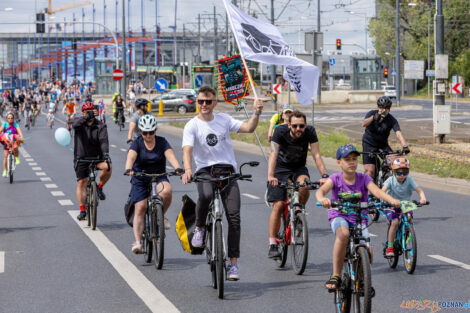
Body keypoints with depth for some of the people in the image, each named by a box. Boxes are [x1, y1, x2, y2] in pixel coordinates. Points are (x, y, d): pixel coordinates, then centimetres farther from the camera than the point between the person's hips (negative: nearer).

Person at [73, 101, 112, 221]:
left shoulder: (100, 126, -5)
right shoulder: (79, 122, -3)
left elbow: (103, 140, -20)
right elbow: (76, 124, -28)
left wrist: (105, 154, -39)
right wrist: (87, 117, -46)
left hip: (96, 157, 0)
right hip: (81, 158, 0)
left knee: (108, 167, -28)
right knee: (81, 183, -6)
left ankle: (100, 187, -3)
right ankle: (82, 210, 1)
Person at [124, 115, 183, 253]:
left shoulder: (162, 142, -3)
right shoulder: (137, 143, -5)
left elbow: (170, 155, -19)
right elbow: (131, 157, -23)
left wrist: (178, 168, -39)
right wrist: (128, 169, -45)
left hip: (159, 176, 0)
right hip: (140, 179, 0)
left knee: (167, 190, -33)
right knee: (140, 208, -13)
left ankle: (162, 215, -5)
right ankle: (137, 242, -14)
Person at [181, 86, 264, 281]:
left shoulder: (223, 119, 9)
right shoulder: (192, 125, 0)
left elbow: (248, 128, 2)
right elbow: (187, 150, -15)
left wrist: (257, 113, -15)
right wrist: (187, 170, -33)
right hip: (205, 171, -2)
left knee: (234, 215, -11)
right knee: (206, 195, -37)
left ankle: (233, 264, -7)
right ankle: (200, 227, -6)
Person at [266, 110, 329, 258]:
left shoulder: (310, 132, -19)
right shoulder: (280, 131, -24)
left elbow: (316, 155, -23)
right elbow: (273, 154, -33)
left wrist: (324, 175, -36)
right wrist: (270, 176, -47)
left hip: (299, 169, 1)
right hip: (281, 169, -1)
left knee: (304, 185, -33)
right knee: (278, 205, -12)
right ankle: (272, 245, -7)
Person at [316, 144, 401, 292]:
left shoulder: (364, 178, -3)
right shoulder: (335, 179, -6)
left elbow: (376, 191, -19)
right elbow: (321, 190, -23)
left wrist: (391, 200, -40)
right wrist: (322, 199, -49)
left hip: (359, 219, 2)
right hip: (339, 216, -2)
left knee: (367, 249, -20)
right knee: (343, 234, -37)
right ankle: (336, 276, -27)